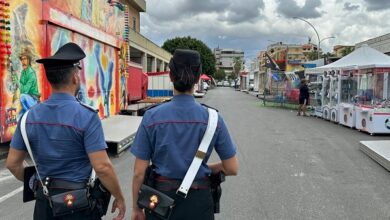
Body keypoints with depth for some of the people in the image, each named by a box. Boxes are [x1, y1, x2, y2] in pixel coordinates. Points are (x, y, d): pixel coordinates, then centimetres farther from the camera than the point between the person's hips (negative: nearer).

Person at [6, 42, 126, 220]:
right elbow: (102, 167, -22)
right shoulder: (86, 116, -18)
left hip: (44, 201, 4)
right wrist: (119, 197, -9)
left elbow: (12, 163, 4)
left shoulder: (31, 116, -2)